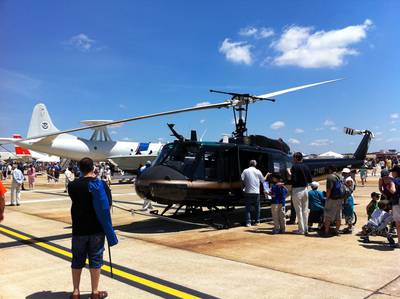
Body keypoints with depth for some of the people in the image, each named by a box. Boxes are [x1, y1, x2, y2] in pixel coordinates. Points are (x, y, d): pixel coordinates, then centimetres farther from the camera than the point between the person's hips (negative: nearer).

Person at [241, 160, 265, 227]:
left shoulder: (245, 171, -1)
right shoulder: (258, 171, 2)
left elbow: (242, 179, -10)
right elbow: (263, 180, 8)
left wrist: (245, 185, 8)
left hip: (248, 192, 0)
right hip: (256, 192, 1)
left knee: (248, 207, 3)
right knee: (257, 207, 13)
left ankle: (248, 222, -2)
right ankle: (257, 221, 18)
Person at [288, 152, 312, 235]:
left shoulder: (295, 167, -13)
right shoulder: (306, 167, 7)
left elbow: (294, 180, -21)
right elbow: (310, 180, 10)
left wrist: (290, 175, -5)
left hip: (297, 190, -6)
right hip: (305, 189, 7)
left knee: (298, 210, 1)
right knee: (305, 210, 13)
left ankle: (301, 229, 5)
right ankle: (306, 229, 18)